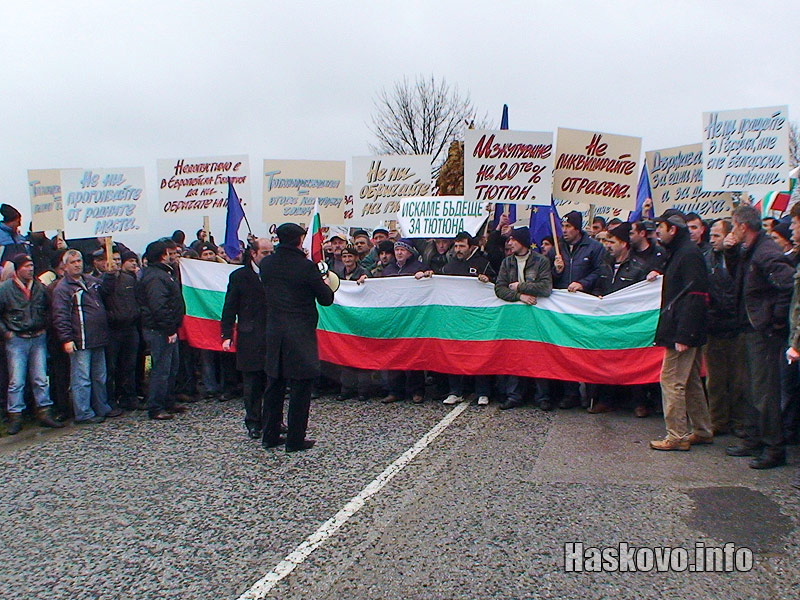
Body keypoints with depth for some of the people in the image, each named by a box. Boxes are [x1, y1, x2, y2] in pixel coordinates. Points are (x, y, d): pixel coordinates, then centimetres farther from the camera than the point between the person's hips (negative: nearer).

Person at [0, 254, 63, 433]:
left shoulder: (39, 287, 6)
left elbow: (48, 309, 18)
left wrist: (45, 328, 8)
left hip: (38, 339, 3)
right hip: (16, 340, -3)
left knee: (41, 379, 6)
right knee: (16, 381, -1)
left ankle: (44, 413, 13)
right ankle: (15, 418, 7)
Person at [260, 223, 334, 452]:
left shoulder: (266, 264, 2)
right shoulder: (306, 266, -13)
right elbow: (326, 299, -7)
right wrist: (325, 284, 15)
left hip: (273, 332, 5)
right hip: (300, 335, -5)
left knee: (274, 385, 15)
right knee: (300, 387, 4)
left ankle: (270, 435, 23)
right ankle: (295, 439, 9)